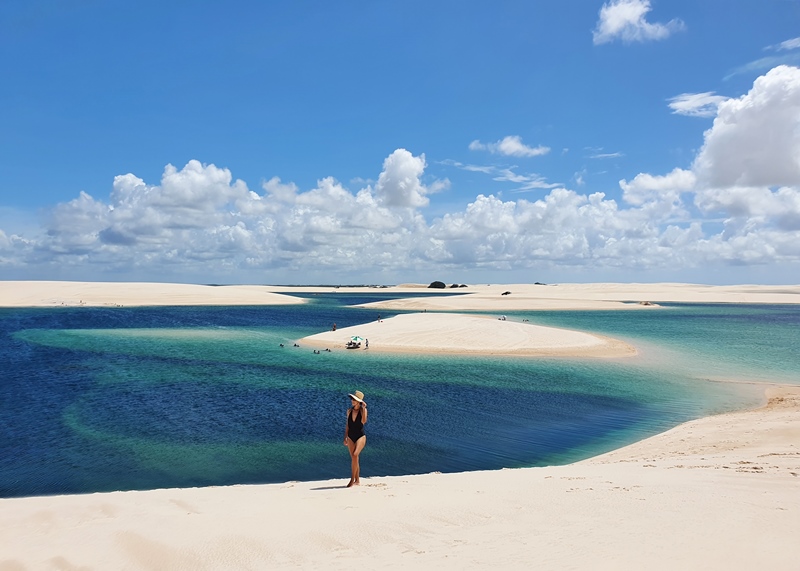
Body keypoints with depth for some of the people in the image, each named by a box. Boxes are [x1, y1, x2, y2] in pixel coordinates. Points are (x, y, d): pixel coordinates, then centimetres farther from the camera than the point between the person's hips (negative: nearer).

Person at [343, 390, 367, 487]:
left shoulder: (363, 410, -6)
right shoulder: (349, 411, 6)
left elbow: (363, 421, -23)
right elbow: (347, 425, 13)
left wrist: (363, 408, -24)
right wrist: (345, 438, 11)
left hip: (360, 436, -5)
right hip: (351, 437, 5)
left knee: (355, 455, -24)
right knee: (354, 459, 8)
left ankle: (352, 479, -18)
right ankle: (357, 481, 18)